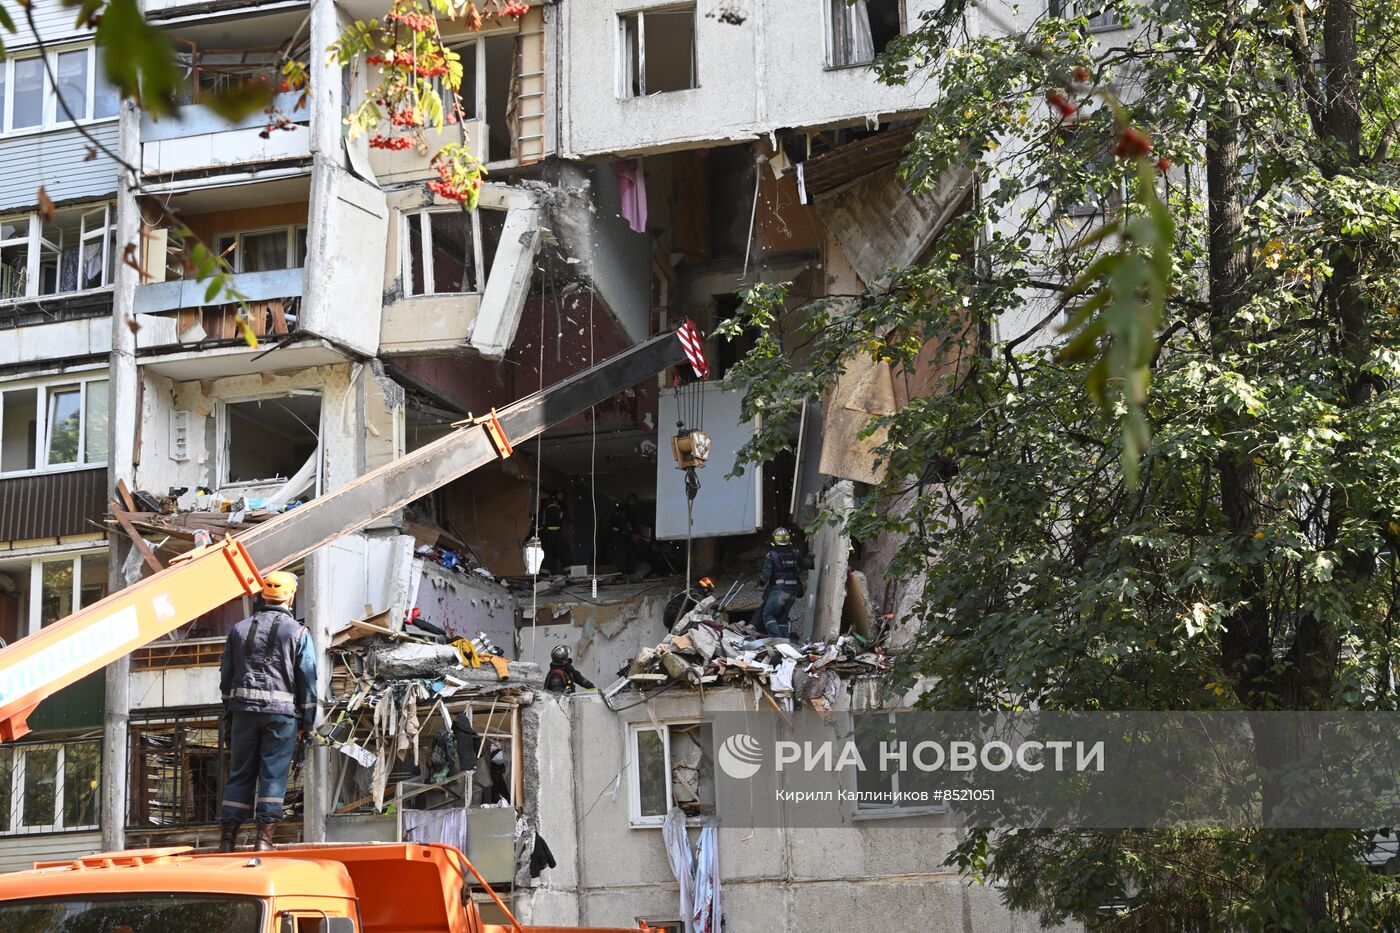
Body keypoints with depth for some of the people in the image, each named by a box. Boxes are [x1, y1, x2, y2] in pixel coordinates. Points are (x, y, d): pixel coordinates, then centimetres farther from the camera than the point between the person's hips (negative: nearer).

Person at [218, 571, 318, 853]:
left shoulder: (239, 629, 10)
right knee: (273, 774, -1)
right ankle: (264, 837, -6)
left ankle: (227, 837, 8)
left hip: (243, 710, 3)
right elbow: (307, 682, 0)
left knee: (239, 773, 9)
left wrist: (229, 711, 24)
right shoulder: (298, 633, 0)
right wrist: (307, 723, 6)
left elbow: (226, 676, 15)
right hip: (282, 712, -3)